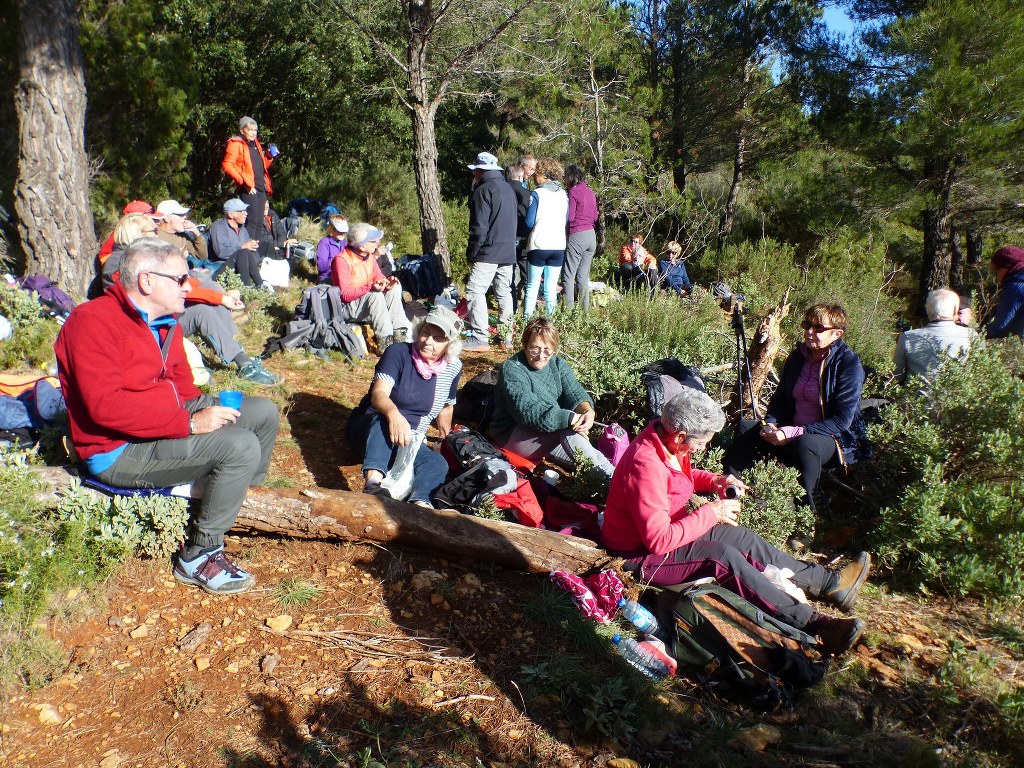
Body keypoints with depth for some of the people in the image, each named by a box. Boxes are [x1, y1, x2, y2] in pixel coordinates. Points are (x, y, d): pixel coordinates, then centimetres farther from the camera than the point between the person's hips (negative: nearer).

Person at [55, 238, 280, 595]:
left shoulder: (166, 321, 8)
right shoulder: (92, 321, -19)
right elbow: (105, 405, -29)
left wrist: (205, 406, -4)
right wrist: (190, 423, -30)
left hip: (170, 417, 9)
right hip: (120, 449, -9)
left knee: (263, 411, 3)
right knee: (240, 446, -26)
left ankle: (245, 502, 19)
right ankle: (198, 556, -12)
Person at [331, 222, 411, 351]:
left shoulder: (369, 256, 3)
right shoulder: (342, 260, -20)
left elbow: (379, 278, 9)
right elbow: (345, 294, -24)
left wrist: (387, 282, -17)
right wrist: (370, 287, -36)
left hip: (367, 299, 8)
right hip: (348, 306, -8)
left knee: (395, 288, -9)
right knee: (375, 296, -33)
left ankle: (399, 332, -18)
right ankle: (385, 340, -32)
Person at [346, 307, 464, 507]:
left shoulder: (453, 368, 0)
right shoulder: (398, 352, -14)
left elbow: (447, 405, 17)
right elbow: (378, 394, -28)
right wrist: (394, 414, -49)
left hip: (409, 442, 3)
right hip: (369, 429, -3)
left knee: (438, 464, -29)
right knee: (385, 419, -39)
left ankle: (419, 501, -61)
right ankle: (373, 481, -63)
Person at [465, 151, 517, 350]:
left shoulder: (484, 190, -10)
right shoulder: (508, 188, 16)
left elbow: (479, 228, -15)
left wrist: (471, 253, -8)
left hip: (489, 252, -9)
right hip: (508, 252, 9)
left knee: (475, 291, -7)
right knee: (504, 292, 12)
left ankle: (480, 339, -12)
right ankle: (507, 338, 16)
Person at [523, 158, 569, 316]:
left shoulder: (537, 194, -7)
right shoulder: (563, 195, 8)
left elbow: (529, 222, -8)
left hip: (538, 246, -4)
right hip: (559, 247, 4)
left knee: (532, 288, 5)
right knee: (551, 289, 7)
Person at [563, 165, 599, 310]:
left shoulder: (573, 191, -8)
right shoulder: (590, 191, 13)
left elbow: (570, 216, -11)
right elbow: (595, 216, 16)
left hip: (577, 235, -7)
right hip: (591, 235, 7)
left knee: (568, 275, -4)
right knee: (583, 275, 12)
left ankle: (569, 309, -8)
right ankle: (585, 309, 12)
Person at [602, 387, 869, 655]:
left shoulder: (664, 438, -4)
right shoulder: (646, 466, -33)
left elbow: (681, 476, 20)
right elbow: (658, 540, -33)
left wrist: (713, 481, 0)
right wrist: (710, 513, -24)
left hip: (669, 530, 10)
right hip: (641, 554, -10)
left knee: (743, 538, 4)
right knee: (724, 558, -24)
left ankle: (830, 583, 14)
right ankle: (814, 625, -22)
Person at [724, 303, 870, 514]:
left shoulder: (849, 364, -14)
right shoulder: (798, 356, 5)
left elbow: (842, 421, -20)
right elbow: (780, 398, 13)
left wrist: (794, 433, -26)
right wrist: (771, 424, -10)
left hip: (835, 439, -6)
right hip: (791, 433, 6)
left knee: (805, 442, -39)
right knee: (747, 429, -13)